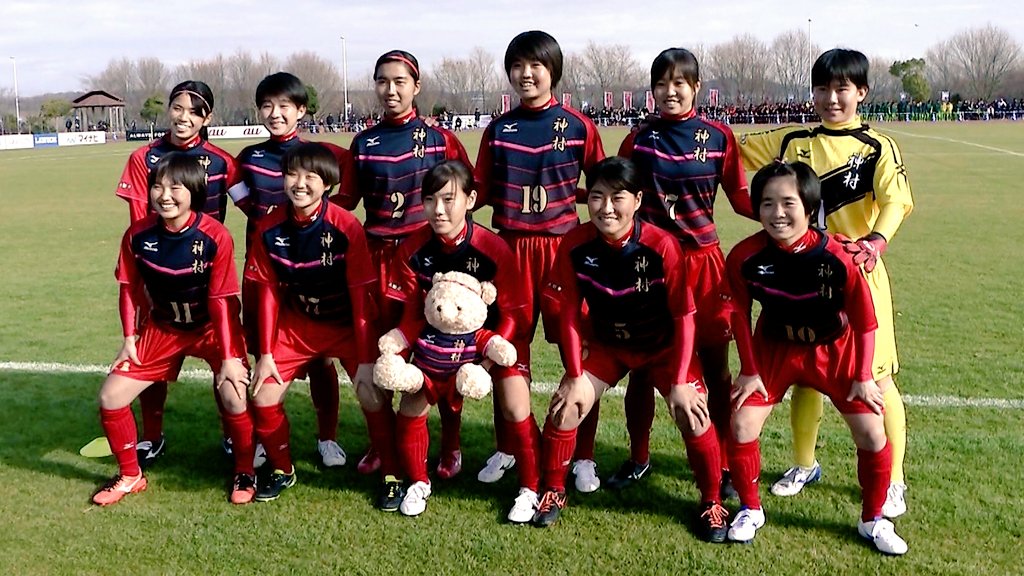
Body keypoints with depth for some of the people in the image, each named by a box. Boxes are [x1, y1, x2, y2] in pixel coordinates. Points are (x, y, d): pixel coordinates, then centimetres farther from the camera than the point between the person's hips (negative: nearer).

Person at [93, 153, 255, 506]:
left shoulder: (215, 237, -24)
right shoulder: (137, 235, -13)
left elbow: (223, 299, -19)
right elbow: (130, 288, 2)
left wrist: (229, 356, -19)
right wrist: (129, 338, 0)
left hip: (212, 327, -4)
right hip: (163, 327, 4)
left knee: (235, 397, -25)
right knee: (110, 397, -2)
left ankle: (244, 472, 4)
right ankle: (130, 476, 21)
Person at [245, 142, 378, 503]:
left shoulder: (346, 227, -21)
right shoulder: (270, 229, -10)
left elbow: (361, 294, -17)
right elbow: (268, 291, -2)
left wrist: (366, 358, -18)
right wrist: (265, 353, -2)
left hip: (347, 324, -3)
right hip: (297, 325, 4)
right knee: (263, 397, -5)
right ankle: (282, 470, 20)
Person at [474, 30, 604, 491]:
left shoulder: (578, 126, 1)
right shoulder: (498, 129, 8)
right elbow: (483, 192, 8)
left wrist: (569, 195, -8)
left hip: (563, 246, -2)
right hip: (511, 247, 2)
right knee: (508, 348, 8)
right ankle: (507, 448, 23)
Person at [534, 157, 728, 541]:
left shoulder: (662, 246, -26)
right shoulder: (575, 245, -20)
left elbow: (684, 316, -18)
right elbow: (568, 313, -10)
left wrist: (679, 381, -19)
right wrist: (576, 376, -11)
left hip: (664, 346, -2)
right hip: (606, 345, 2)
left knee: (693, 415, -16)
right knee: (566, 407, -10)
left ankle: (712, 503, 8)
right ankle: (554, 492, 14)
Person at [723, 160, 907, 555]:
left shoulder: (837, 257, -28)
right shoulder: (744, 257, -24)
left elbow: (864, 319, -13)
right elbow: (740, 313, -7)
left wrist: (864, 376, -7)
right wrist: (749, 371, -5)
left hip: (835, 350, -1)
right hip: (774, 348, 1)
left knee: (873, 433, -4)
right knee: (741, 426, -8)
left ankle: (872, 520, 21)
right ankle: (750, 510, 17)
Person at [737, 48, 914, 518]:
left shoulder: (877, 148, -4)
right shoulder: (792, 141, 7)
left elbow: (895, 201, -20)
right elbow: (735, 146, 15)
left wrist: (876, 241, -40)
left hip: (857, 274, -3)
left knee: (876, 376, 0)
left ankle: (893, 480, 15)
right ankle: (804, 465, 31)